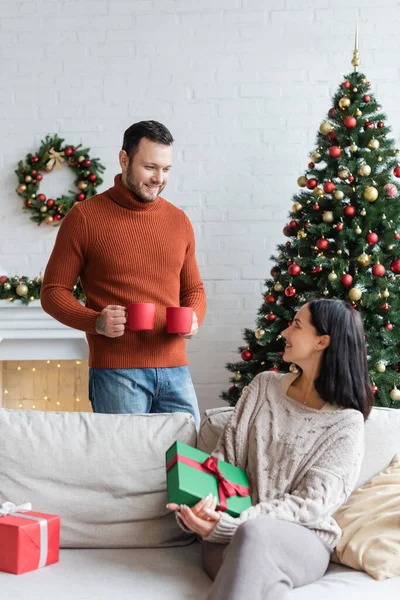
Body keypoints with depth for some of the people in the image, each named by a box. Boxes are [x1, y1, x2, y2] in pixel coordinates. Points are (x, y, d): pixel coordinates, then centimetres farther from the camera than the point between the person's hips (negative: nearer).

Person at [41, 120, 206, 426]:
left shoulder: (179, 220, 10)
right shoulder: (85, 217, -3)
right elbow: (53, 292, 0)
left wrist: (194, 319, -3)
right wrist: (95, 321, -17)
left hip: (175, 370, 4)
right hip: (115, 371, -4)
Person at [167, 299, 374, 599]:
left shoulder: (347, 423, -3)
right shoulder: (264, 386, 10)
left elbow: (311, 503, -11)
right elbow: (225, 457, 8)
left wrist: (230, 525, -23)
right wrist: (199, 502, -15)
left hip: (303, 540, -1)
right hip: (234, 534, 2)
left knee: (255, 533, -39)